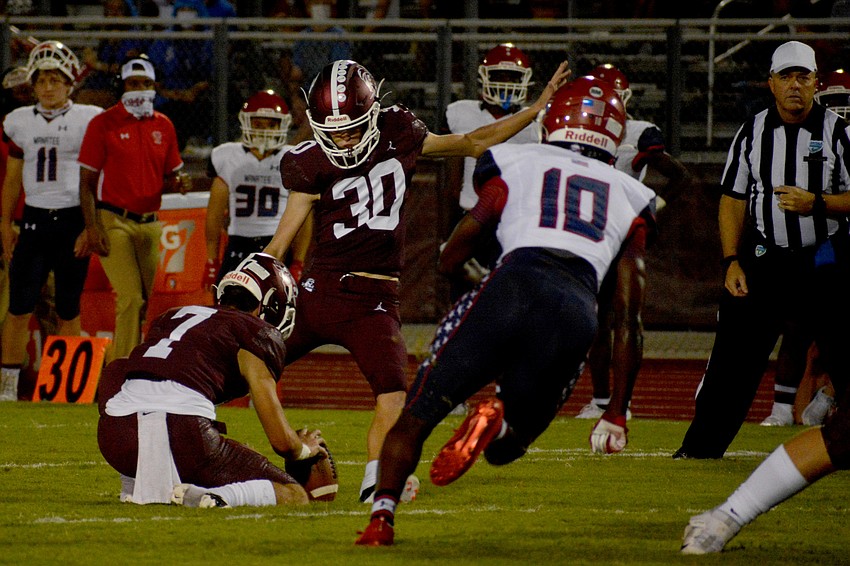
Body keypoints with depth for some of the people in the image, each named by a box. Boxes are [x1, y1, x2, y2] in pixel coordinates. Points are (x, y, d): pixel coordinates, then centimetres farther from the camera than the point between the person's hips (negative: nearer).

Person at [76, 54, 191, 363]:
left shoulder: (163, 126, 11)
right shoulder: (103, 124, -3)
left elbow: (168, 176, 21)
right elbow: (87, 181, -3)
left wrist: (178, 184, -5)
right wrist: (92, 227, -12)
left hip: (150, 222, 5)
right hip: (115, 222, -5)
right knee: (131, 298, -14)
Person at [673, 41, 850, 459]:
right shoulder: (752, 134, 5)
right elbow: (733, 202, 9)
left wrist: (816, 203, -19)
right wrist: (732, 262, 0)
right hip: (764, 258, 2)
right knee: (735, 355, 2)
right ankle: (701, 446, 10)